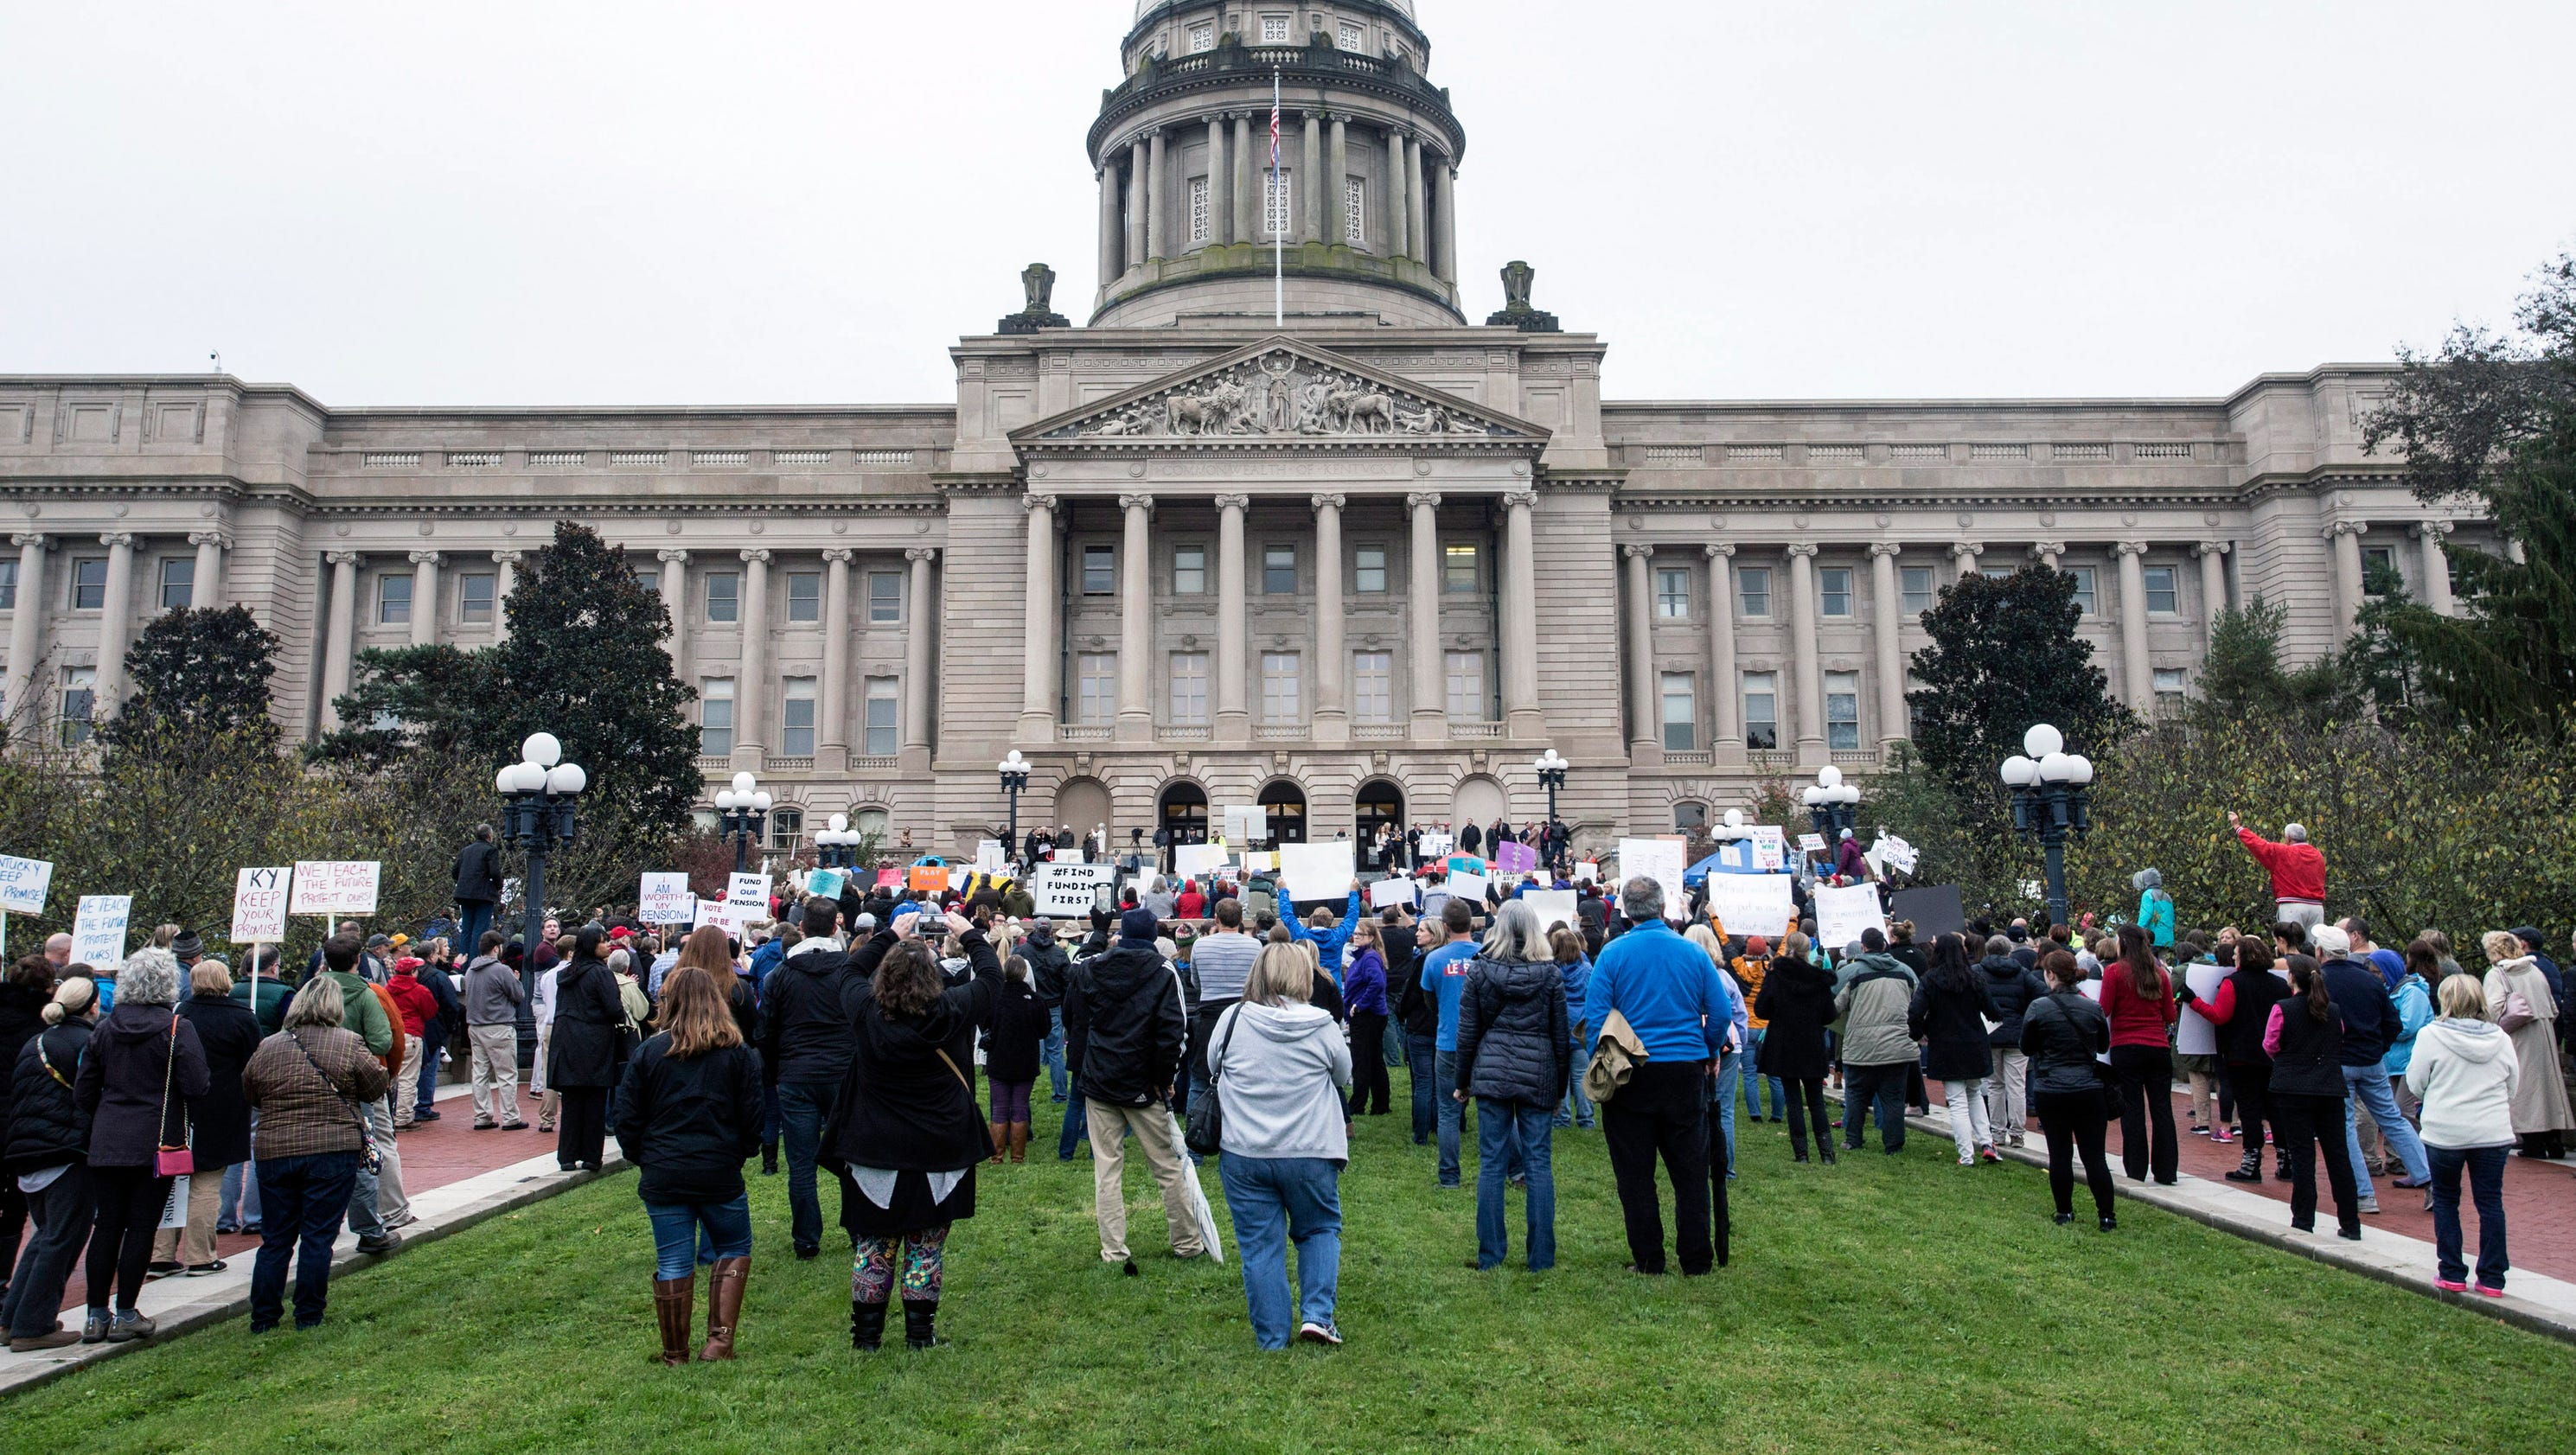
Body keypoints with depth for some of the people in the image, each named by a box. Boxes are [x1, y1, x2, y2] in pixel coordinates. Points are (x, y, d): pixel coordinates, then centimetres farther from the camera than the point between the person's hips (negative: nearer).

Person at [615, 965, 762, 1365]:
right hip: (721, 1175, 0)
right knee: (734, 1250, 17)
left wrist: (644, 1159, 15)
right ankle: (720, 1339, 8)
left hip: (663, 1177, 1)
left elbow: (627, 1119, 1)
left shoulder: (649, 1052, -2)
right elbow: (752, 1120, 0)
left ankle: (675, 1354, 17)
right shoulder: (738, 1054, -2)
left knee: (672, 1264, 8)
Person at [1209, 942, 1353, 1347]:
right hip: (1310, 1153, 0)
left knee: (1259, 1245, 10)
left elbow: (1213, 1066, 9)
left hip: (1243, 1154, 0)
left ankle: (1272, 1339, 16)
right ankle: (1317, 1314, 8)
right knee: (1320, 1229, 21)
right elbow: (1344, 1078, 7)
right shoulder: (1321, 1026, -9)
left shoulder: (1233, 1020, -8)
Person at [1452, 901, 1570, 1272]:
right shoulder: (1550, 973, 1)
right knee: (1539, 1162, 6)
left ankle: (1489, 1255, 9)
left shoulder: (1478, 970, 0)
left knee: (1491, 1163, 5)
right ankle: (1541, 1256, 9)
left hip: (1491, 1073, 0)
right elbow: (1562, 1036, 5)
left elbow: (1467, 1033, 2)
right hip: (1538, 1074, 0)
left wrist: (1462, 1082, 11)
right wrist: (1560, 1088, 14)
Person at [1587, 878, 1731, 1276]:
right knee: (1690, 1170, 11)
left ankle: (1648, 1260, 11)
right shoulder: (1693, 952, -1)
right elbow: (1721, 1013, 1)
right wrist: (1710, 1052, 17)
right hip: (1686, 1071, 2)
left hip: (1631, 1076, -2)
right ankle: (1696, 1260, 15)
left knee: (1635, 1172, 8)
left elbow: (1595, 1015, -10)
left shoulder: (1613, 953, -7)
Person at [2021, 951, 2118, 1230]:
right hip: (2089, 1089, 2)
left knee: (2059, 1153, 6)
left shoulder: (2038, 1008, -11)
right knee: (2094, 1154, 7)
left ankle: (2065, 1212, 14)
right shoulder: (2093, 1008, -2)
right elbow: (2103, 1045, 13)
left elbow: (2026, 1048, -1)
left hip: (2050, 1091, -2)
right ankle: (2106, 1215, 9)